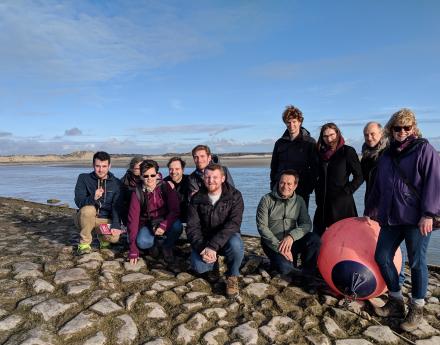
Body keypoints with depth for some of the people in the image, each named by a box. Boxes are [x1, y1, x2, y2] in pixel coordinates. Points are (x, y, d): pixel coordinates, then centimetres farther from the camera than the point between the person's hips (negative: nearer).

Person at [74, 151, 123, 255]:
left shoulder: (116, 183, -2)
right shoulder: (83, 178, -5)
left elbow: (117, 207, -8)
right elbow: (78, 201, -17)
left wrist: (116, 225, -24)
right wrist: (93, 198, -39)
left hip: (105, 220, 1)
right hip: (84, 218, -1)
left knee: (114, 237, -27)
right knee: (88, 209, -35)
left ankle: (102, 237, 12)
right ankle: (84, 243, -13)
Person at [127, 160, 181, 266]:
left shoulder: (165, 187, -10)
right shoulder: (137, 193, -11)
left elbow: (175, 210, -15)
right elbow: (133, 219, -14)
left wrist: (164, 225, -35)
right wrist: (133, 251, -19)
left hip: (164, 222, 0)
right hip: (146, 224, 0)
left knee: (177, 226, -33)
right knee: (142, 242, -31)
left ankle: (166, 247, -2)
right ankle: (160, 240, 4)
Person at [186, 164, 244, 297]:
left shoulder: (234, 196, -13)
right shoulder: (196, 199, -6)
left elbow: (233, 224, -24)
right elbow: (192, 227, -9)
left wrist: (213, 246, -34)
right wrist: (202, 248, -27)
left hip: (227, 237, -2)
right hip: (204, 239, 2)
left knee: (235, 244, -35)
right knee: (199, 267, -24)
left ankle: (232, 276, -5)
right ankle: (215, 259, 14)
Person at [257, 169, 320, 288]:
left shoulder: (299, 201, 3)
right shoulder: (267, 200, -9)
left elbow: (306, 224, -6)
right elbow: (262, 227, -13)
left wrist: (291, 236, -25)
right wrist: (278, 246, -21)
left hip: (292, 241, 4)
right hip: (272, 243, -3)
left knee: (315, 239, -23)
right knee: (285, 268, -29)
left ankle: (308, 276, -3)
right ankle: (279, 260, 9)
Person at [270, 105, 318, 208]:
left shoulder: (310, 142, 2)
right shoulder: (280, 143, 11)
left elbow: (315, 168, 1)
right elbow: (273, 167, 15)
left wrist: (310, 187, -8)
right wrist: (273, 186, 7)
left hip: (302, 191, -2)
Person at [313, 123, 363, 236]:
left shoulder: (348, 151, -2)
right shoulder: (321, 153, 13)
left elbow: (359, 177, -2)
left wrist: (346, 191, -9)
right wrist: (318, 195, 11)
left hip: (342, 203, -5)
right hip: (323, 203, 5)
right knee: (319, 236, 5)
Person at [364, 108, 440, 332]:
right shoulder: (387, 156, 14)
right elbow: (378, 187, 20)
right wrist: (369, 212, 23)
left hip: (416, 219, -6)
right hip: (391, 218, 6)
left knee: (416, 262, 4)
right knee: (382, 257, 7)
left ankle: (417, 310, 21)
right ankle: (396, 302, 25)